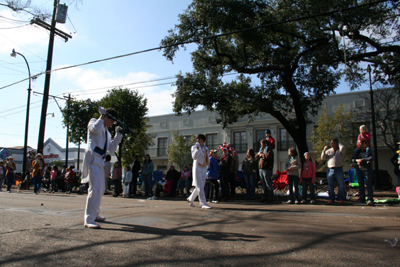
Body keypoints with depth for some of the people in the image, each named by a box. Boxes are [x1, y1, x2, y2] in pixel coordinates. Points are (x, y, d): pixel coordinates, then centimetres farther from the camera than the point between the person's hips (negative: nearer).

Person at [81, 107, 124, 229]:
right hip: (92, 158, -9)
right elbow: (95, 129, -21)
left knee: (101, 189, 17)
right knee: (95, 188, -19)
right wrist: (101, 117, -12)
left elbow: (111, 149, 17)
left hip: (100, 160, 9)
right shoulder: (94, 121, 4)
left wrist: (118, 135, 12)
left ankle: (95, 214, 33)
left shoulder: (107, 132, 25)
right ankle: (88, 220, -18)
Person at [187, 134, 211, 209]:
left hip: (204, 169, 6)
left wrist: (207, 164, 14)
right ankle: (203, 204, -9)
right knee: (200, 187, -9)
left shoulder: (206, 148, 13)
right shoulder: (194, 147, -2)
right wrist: (197, 149, -26)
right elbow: (194, 157, -17)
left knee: (200, 186, 11)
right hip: (197, 168, -6)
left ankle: (190, 199, 29)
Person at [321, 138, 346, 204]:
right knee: (330, 186, 4)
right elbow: (323, 158, 10)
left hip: (339, 170, -2)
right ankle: (331, 198, 12)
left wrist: (338, 143, -1)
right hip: (330, 170, 3)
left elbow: (342, 148, -19)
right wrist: (324, 151, -3)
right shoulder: (329, 151, 14)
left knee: (341, 185, 0)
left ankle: (341, 199, 10)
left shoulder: (340, 150, 5)